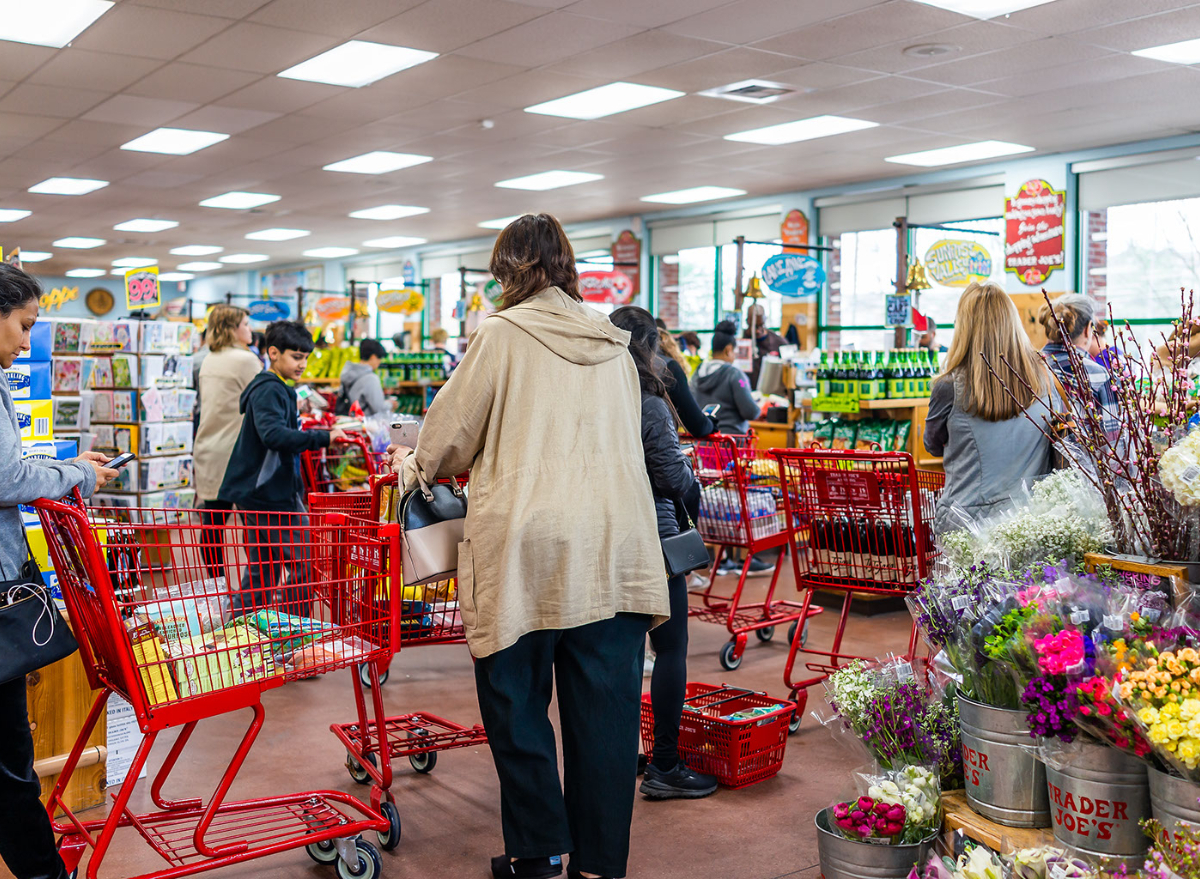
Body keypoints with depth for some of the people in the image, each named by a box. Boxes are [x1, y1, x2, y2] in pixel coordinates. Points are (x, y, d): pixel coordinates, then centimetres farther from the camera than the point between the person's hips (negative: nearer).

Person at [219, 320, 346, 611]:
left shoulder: (278, 390, 18)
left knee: (263, 567, 14)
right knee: (303, 564, -7)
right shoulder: (269, 391, -15)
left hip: (258, 494, 11)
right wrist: (323, 438, -34)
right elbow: (273, 434, -31)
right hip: (270, 496, -11)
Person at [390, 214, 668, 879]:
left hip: (527, 543, -4)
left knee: (516, 702, 10)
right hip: (615, 548, 5)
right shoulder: (614, 345, 15)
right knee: (604, 707, 8)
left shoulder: (502, 333, 0)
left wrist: (415, 466, 27)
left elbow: (452, 431, 5)